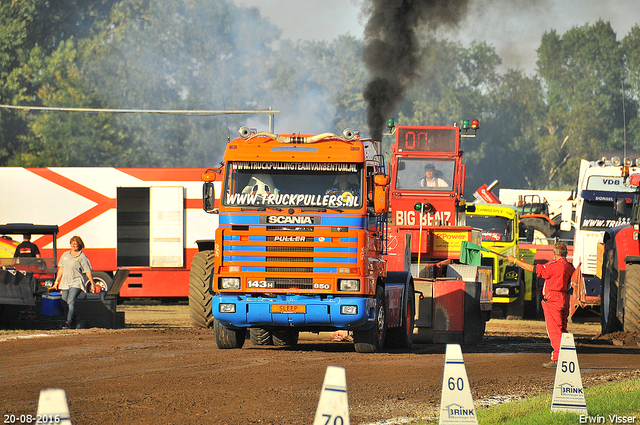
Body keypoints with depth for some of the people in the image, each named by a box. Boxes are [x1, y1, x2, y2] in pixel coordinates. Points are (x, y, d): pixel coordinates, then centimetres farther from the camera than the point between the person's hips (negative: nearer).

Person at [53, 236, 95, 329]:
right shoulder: (65, 255, 14)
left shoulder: (82, 257, -3)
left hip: (76, 283, -6)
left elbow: (88, 272, -4)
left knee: (71, 302, -18)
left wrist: (92, 284, -7)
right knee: (65, 303, 6)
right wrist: (57, 281, 16)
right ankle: (74, 319, 23)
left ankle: (69, 322, -19)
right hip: (65, 283, 6)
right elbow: (61, 269, 19)